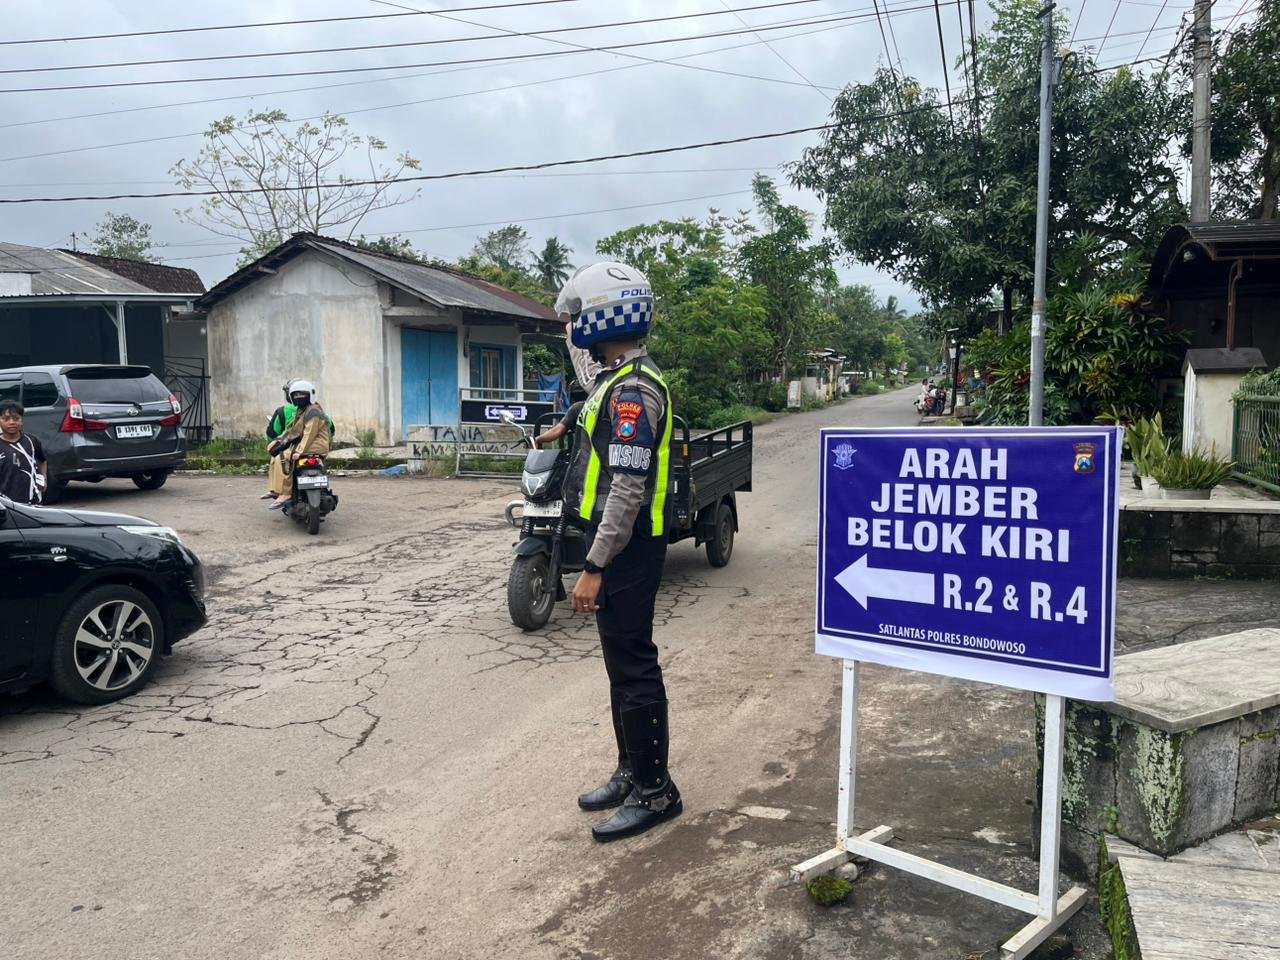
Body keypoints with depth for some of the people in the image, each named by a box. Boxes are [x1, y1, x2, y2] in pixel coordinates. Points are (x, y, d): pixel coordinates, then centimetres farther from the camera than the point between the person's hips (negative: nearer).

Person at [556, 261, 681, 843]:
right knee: (622, 665, 17)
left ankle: (655, 792, 11)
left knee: (633, 669, -1)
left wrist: (595, 568, -22)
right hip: (616, 547, 10)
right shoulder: (617, 382, 12)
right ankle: (630, 772, 30)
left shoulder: (632, 391, -19)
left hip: (626, 552, -10)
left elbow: (628, 490, -23)